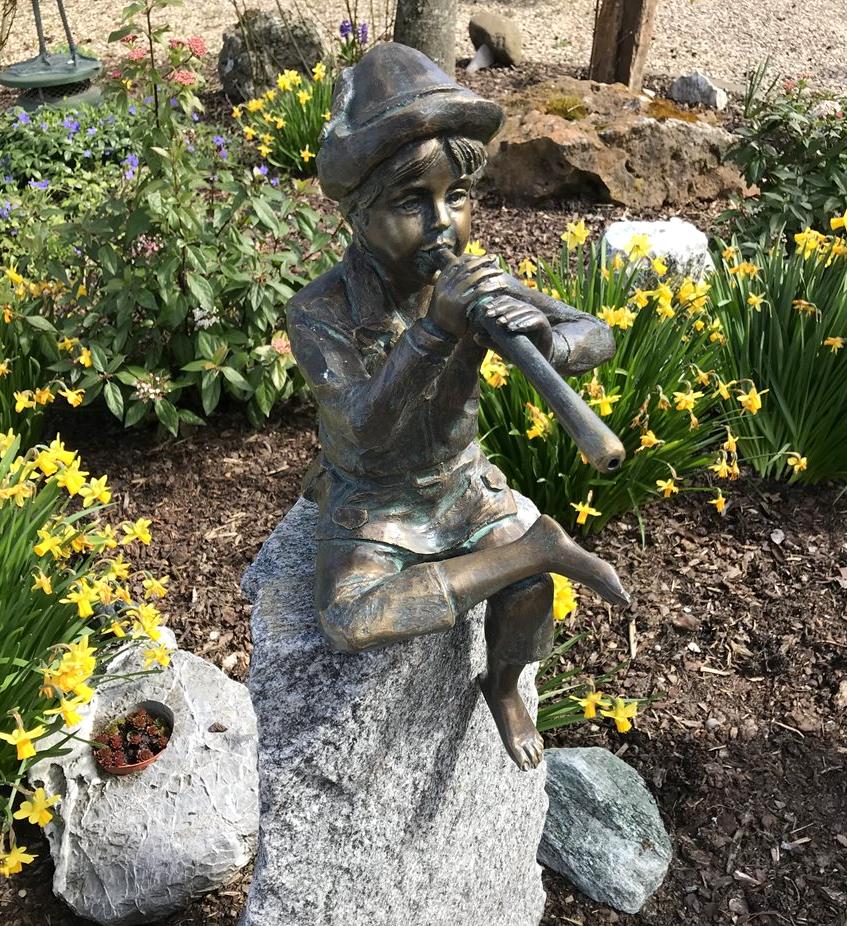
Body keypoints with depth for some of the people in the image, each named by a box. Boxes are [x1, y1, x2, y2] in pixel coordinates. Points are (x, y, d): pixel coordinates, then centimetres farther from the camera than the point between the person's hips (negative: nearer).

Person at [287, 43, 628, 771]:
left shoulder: (473, 281, -15)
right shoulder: (320, 313, -25)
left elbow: (598, 336, -16)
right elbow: (369, 431, -35)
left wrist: (546, 338, -41)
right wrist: (434, 330, -49)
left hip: (462, 484, 3)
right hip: (371, 501, -3)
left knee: (529, 596, -13)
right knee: (348, 623, -27)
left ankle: (502, 689, 22)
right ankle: (537, 547, -17)